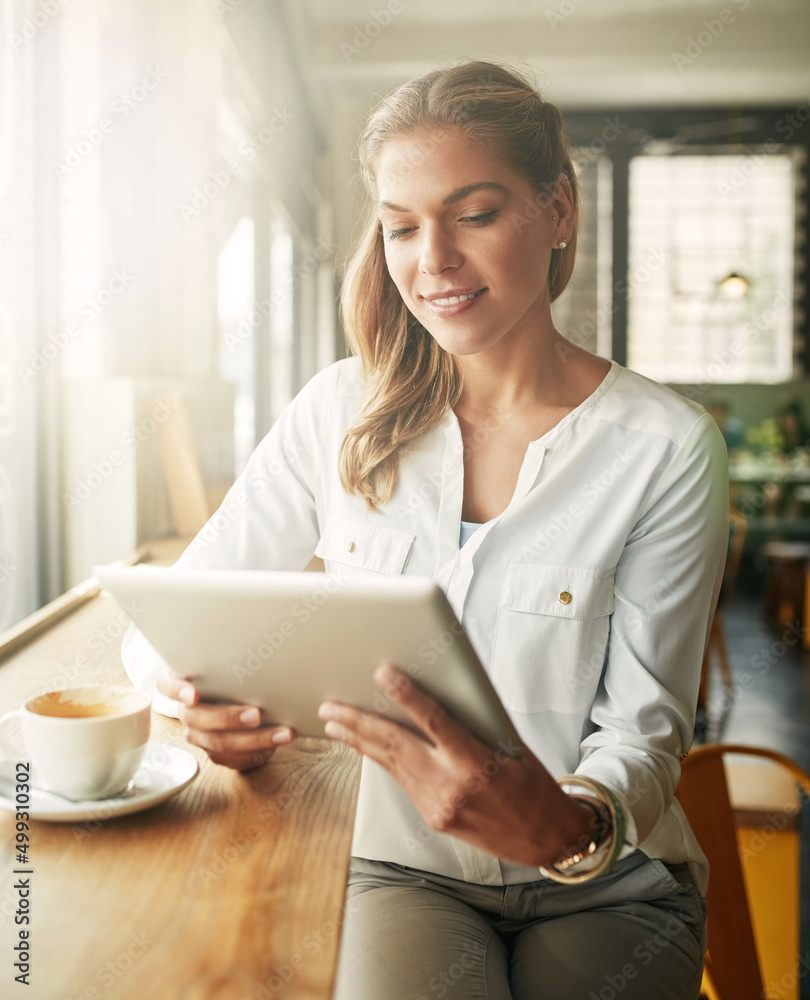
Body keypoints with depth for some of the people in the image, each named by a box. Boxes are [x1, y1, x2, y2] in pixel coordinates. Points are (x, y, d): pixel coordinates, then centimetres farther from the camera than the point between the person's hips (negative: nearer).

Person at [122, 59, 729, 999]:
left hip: (606, 887, 1)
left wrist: (568, 826, -32)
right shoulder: (344, 411, -3)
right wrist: (198, 701, -22)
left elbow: (645, 725, -10)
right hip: (403, 868, 0)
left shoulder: (666, 446, -9)